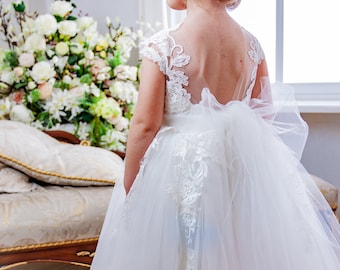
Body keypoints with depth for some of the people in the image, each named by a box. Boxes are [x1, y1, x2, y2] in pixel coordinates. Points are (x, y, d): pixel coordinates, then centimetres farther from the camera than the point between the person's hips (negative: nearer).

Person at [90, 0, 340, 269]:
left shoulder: (163, 46, -14)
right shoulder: (251, 44, 0)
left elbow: (146, 124, -14)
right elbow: (266, 115, 6)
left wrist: (127, 186, -4)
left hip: (180, 171, -4)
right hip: (241, 167, 5)